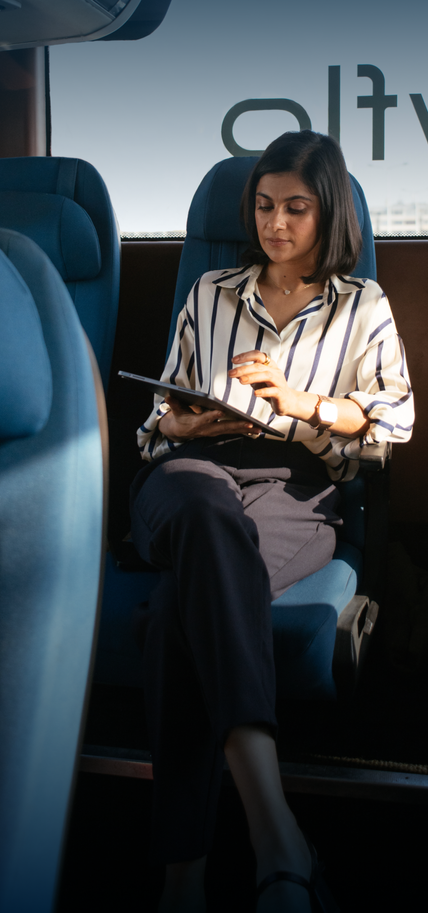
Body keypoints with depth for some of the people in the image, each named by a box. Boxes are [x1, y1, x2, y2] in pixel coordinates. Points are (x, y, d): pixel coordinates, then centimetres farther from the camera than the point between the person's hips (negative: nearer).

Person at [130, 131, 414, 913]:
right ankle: (277, 840, -58)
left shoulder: (364, 308, 23)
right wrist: (186, 421, 3)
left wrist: (301, 402, -3)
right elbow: (161, 414, 27)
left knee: (185, 602, -39)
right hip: (192, 474, 1)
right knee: (210, 520, -43)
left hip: (293, 491, 0)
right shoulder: (211, 294, 28)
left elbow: (396, 417, 11)